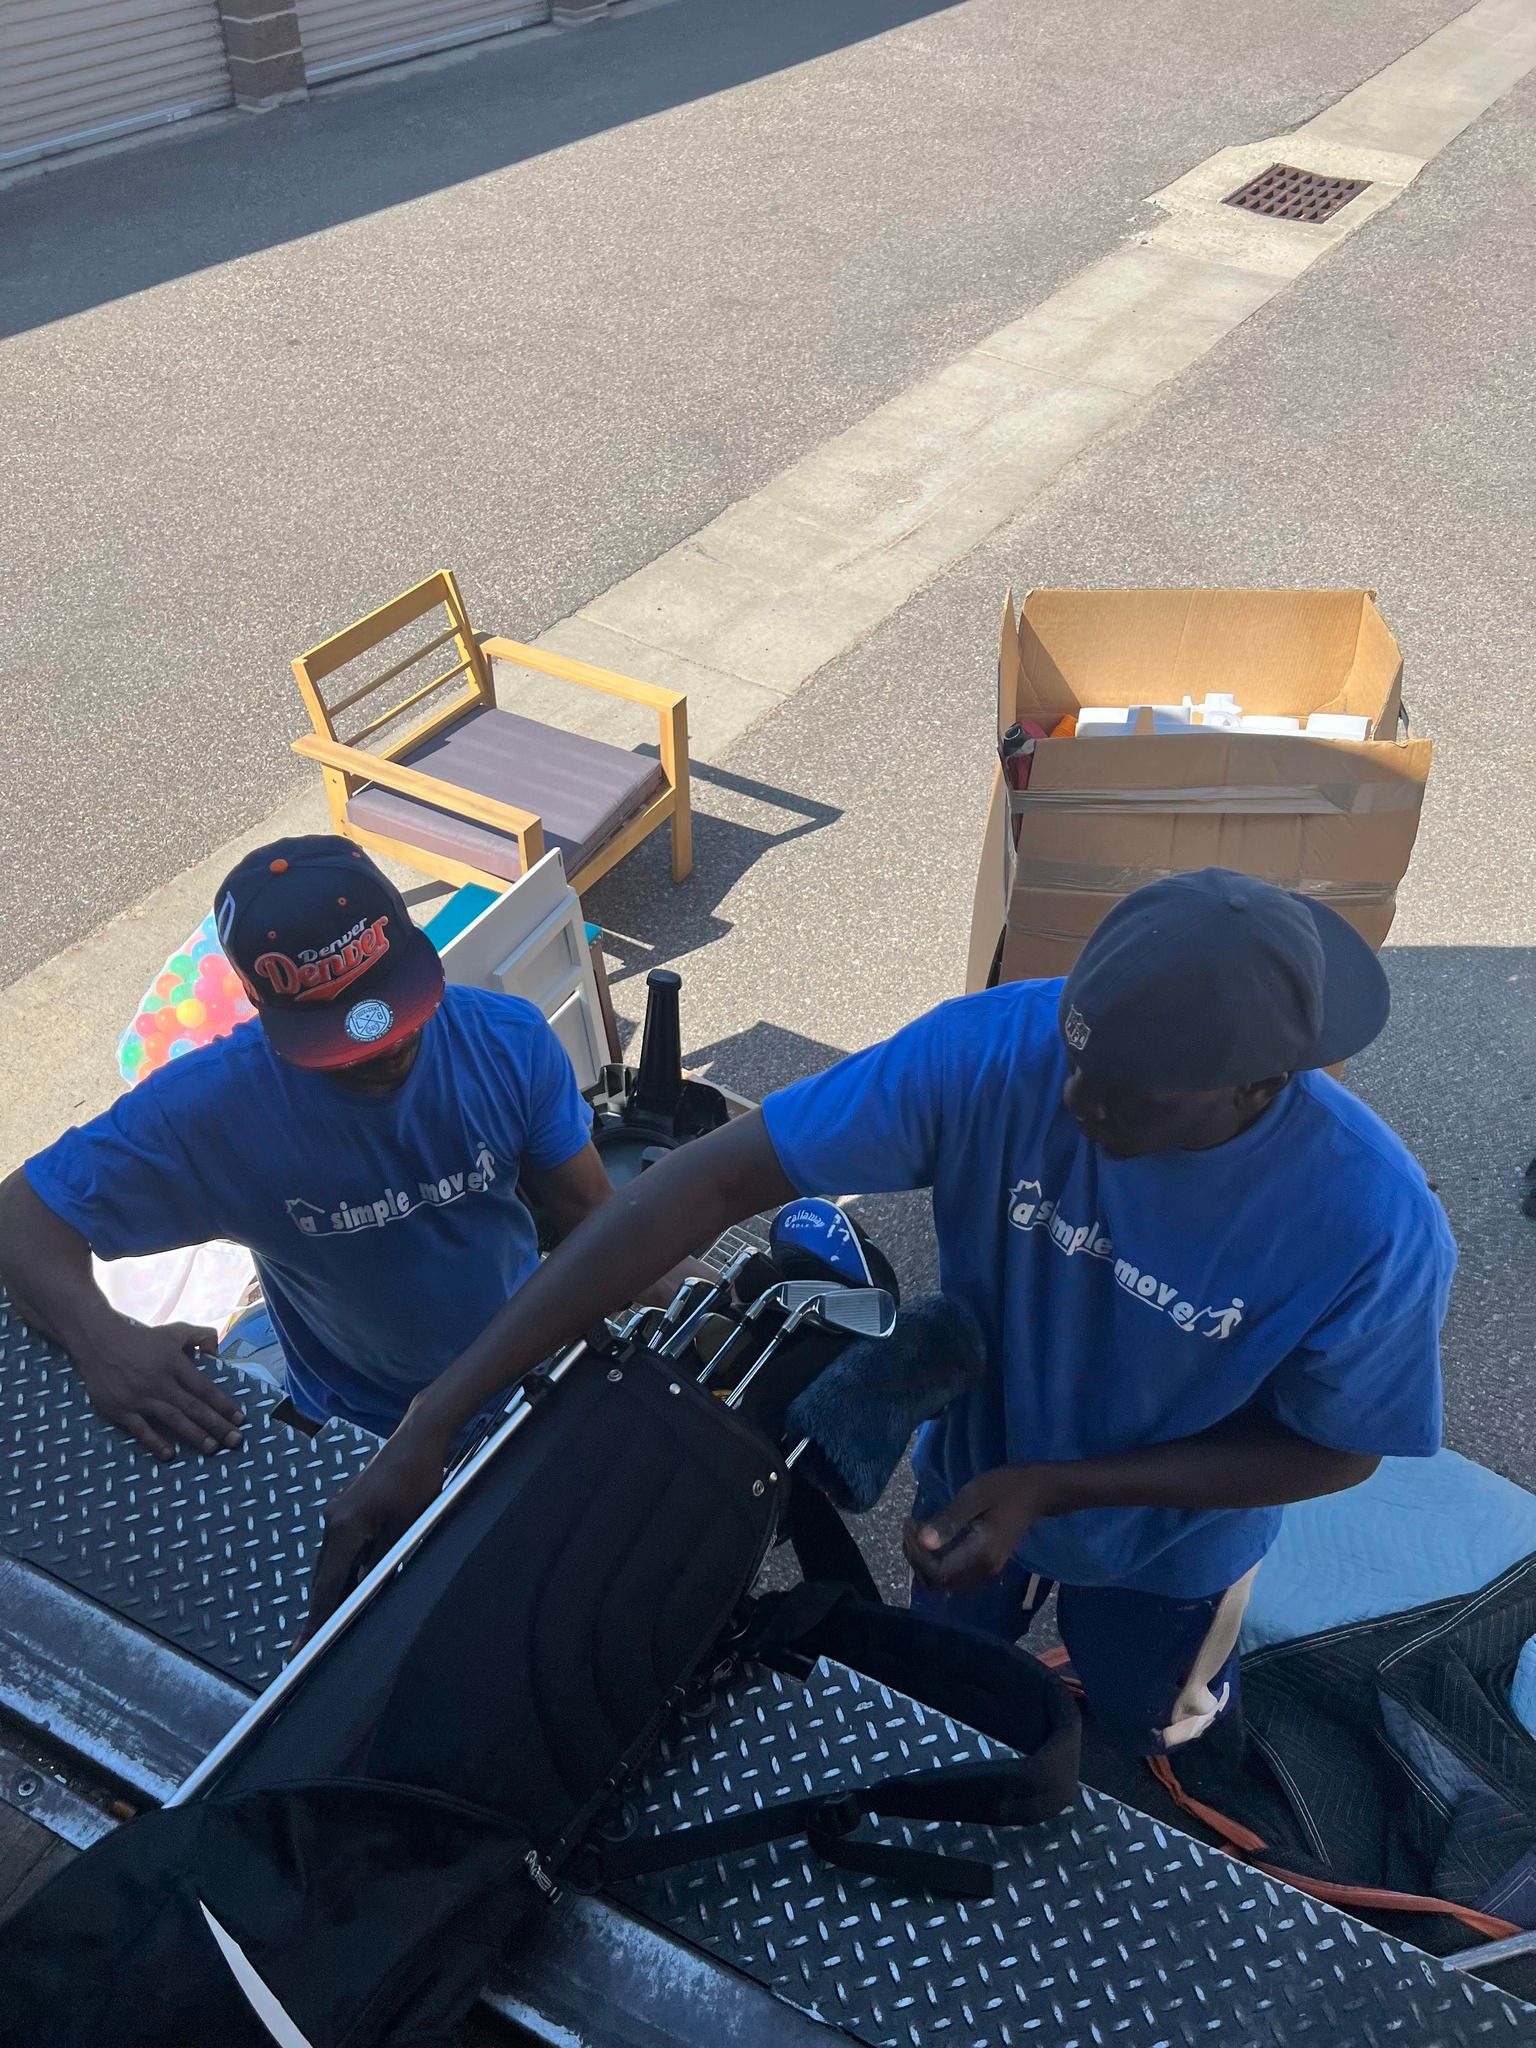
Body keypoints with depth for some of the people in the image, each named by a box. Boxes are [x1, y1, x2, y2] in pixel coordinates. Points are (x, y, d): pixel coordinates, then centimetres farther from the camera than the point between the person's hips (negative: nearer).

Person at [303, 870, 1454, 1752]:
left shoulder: (1374, 1225, -37)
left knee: (1132, 1728, 32)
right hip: (976, 1477, 1)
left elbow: (1336, 1450, -19)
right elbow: (711, 1182, -40)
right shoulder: (992, 1052, -38)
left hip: (1166, 1542, -1)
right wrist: (434, 1422, -43)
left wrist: (1053, 1487, -30)